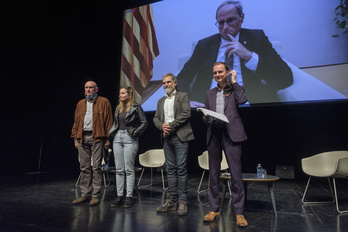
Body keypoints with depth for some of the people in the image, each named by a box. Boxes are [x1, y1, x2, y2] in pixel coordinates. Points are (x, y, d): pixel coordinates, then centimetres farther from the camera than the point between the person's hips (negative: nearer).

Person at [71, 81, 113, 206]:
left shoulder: (103, 102, 3)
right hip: (82, 138, 5)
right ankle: (85, 194, 18)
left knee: (96, 167, -2)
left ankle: (95, 195, 7)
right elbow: (76, 122, 18)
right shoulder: (80, 104, 19)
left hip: (96, 138, -5)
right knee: (84, 167, 8)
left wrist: (107, 139, -8)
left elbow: (108, 121, -2)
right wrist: (75, 138, 10)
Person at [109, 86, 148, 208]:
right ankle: (119, 196, 15)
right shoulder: (118, 108, 15)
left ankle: (129, 197, 6)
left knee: (129, 169, -3)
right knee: (119, 169, 7)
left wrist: (134, 133, -10)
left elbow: (144, 122, -6)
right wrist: (112, 132, 8)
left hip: (129, 139, -6)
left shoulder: (136, 107, -3)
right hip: (117, 138, 6)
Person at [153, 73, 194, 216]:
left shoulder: (183, 96, 4)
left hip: (180, 136, -5)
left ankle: (183, 201, 3)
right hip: (167, 138, 5)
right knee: (170, 169, 8)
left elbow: (186, 114, -9)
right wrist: (162, 126, -6)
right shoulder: (161, 101, 21)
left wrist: (171, 126, -13)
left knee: (181, 168, -6)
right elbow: (156, 118, 15)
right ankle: (171, 200, 14)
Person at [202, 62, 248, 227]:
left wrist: (234, 82, -3)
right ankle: (214, 209, 20)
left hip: (230, 134, -4)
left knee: (236, 173, -4)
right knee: (213, 174, 8)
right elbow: (206, 115, 18)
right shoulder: (210, 93, 20)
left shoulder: (236, 88, 10)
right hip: (214, 134, 4)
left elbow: (242, 100, -11)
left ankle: (238, 212, 9)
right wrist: (207, 118, -5)